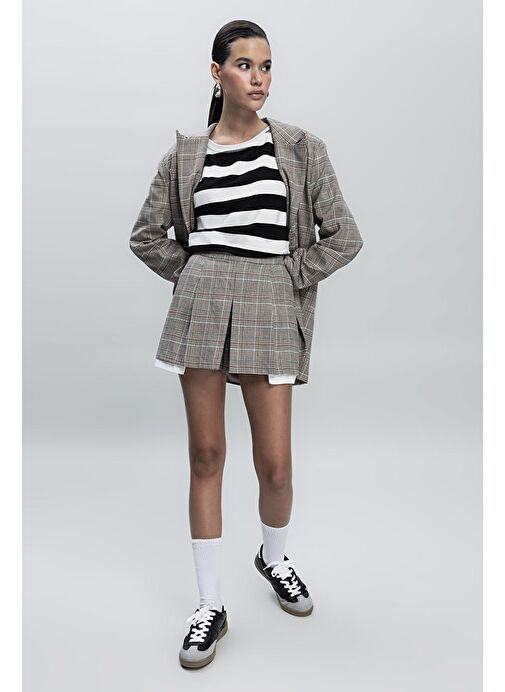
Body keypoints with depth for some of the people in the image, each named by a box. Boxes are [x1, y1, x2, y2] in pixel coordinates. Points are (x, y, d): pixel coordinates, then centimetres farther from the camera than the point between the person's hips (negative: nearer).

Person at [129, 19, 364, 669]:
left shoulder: (302, 148, 5)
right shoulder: (186, 155, 8)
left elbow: (344, 237, 4)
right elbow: (146, 236, 14)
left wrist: (289, 277, -1)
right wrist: (195, 273, 5)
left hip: (270, 309, -1)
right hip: (203, 303, 1)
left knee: (275, 463, 1)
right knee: (206, 456, 4)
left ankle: (273, 558, 36)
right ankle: (210, 605, 18)